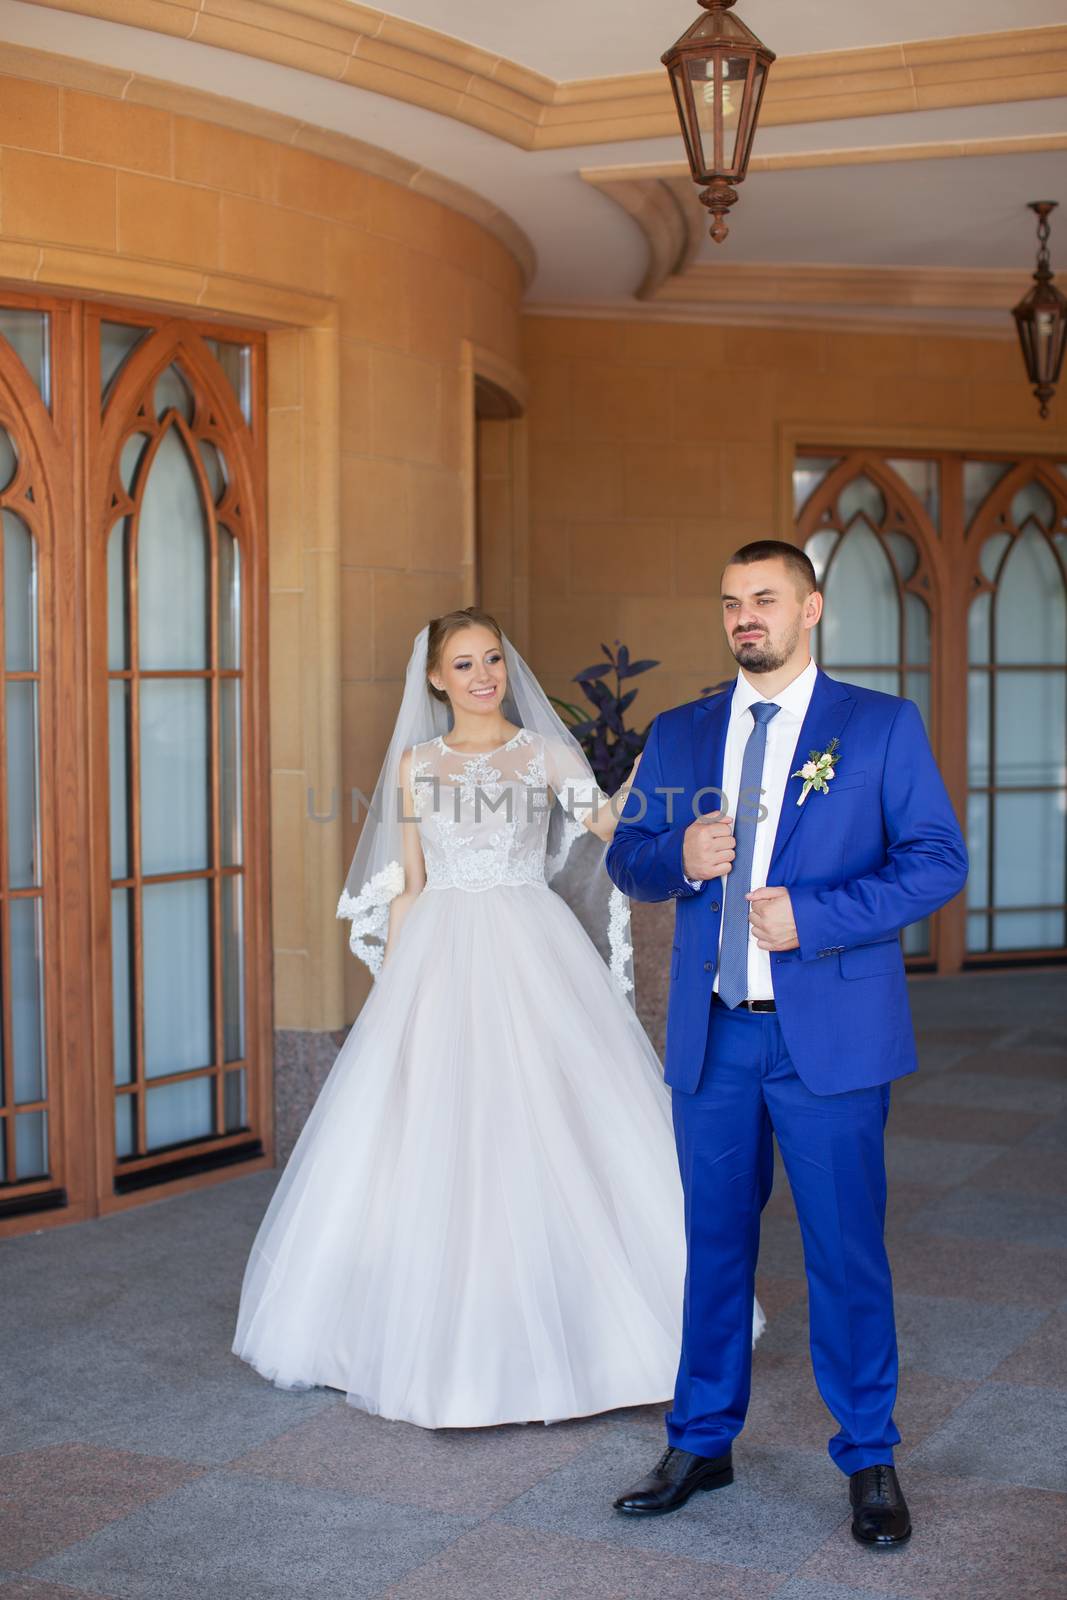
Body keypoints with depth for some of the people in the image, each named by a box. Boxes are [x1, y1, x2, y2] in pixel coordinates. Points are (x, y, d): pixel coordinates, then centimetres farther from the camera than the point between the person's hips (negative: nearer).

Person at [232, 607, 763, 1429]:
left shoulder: (547, 754, 5)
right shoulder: (416, 763, 10)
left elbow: (620, 828, -10)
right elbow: (407, 884, 11)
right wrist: (396, 983, 6)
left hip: (532, 957, -1)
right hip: (439, 962, 2)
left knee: (545, 1135, -4)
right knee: (433, 1146, 1)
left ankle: (561, 1326, 11)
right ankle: (443, 1338, 14)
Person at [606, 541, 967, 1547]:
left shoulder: (882, 726, 0)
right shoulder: (679, 735, 11)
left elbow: (939, 859, -6)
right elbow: (625, 859, 14)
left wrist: (815, 916, -16)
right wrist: (679, 856, -10)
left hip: (830, 1036, -3)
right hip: (712, 1034, 3)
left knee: (846, 1251, 3)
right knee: (714, 1242, 13)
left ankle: (869, 1462, 19)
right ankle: (702, 1444, 28)